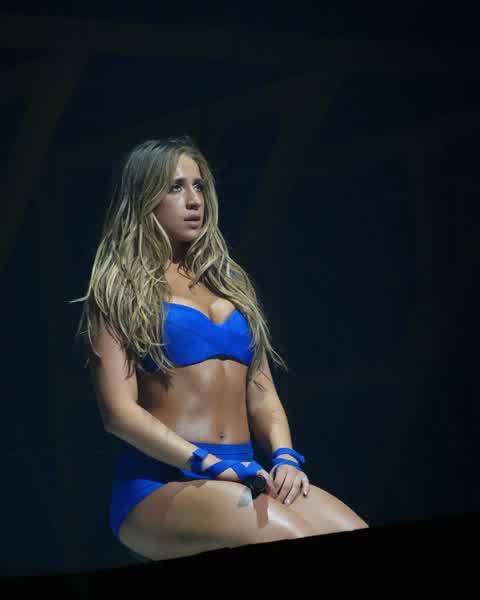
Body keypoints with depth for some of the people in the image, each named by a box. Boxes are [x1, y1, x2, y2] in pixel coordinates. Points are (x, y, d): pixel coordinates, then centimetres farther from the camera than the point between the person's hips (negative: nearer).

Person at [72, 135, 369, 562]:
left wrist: (285, 458, -2)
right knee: (297, 543, -33)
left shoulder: (229, 282, 21)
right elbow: (119, 411, -8)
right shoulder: (121, 290, 3)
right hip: (161, 482, -5)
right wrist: (216, 467, -18)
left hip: (242, 475, 6)